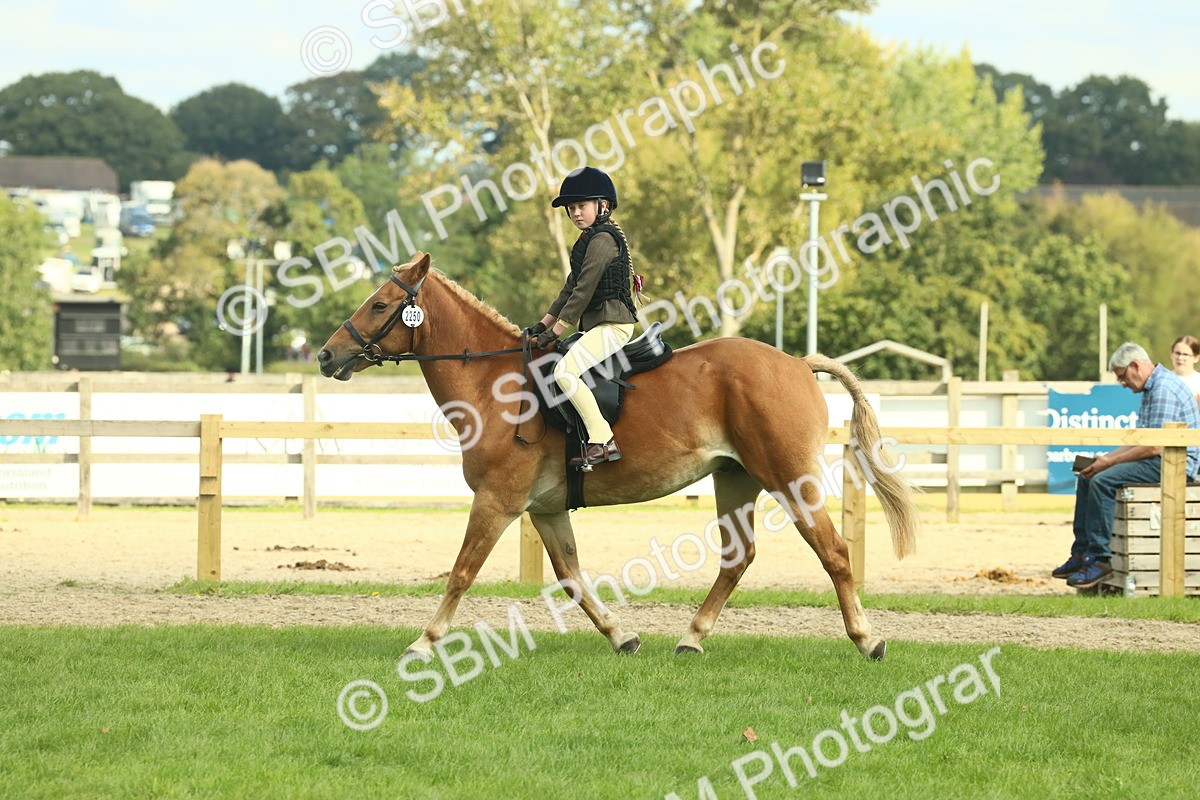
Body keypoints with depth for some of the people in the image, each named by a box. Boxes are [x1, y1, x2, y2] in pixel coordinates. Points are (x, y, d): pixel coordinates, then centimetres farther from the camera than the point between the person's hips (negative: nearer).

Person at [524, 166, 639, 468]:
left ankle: (602, 441, -28)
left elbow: (583, 291, -16)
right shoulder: (589, 241, 20)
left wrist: (555, 331, -14)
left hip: (612, 325, -11)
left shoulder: (602, 240, -12)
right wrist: (542, 325, 17)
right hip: (597, 326, 11)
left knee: (565, 371, -25)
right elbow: (570, 290, 23)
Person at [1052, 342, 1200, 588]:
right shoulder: (1151, 388, 17)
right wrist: (1107, 457, 9)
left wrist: (1111, 462, -15)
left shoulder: (1164, 390, -18)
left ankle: (1100, 559, -22)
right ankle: (1081, 553, 6)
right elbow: (1140, 440, 21)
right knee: (1087, 478, 8)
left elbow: (1154, 447, -23)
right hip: (1158, 460, 11)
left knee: (1103, 481, -24)